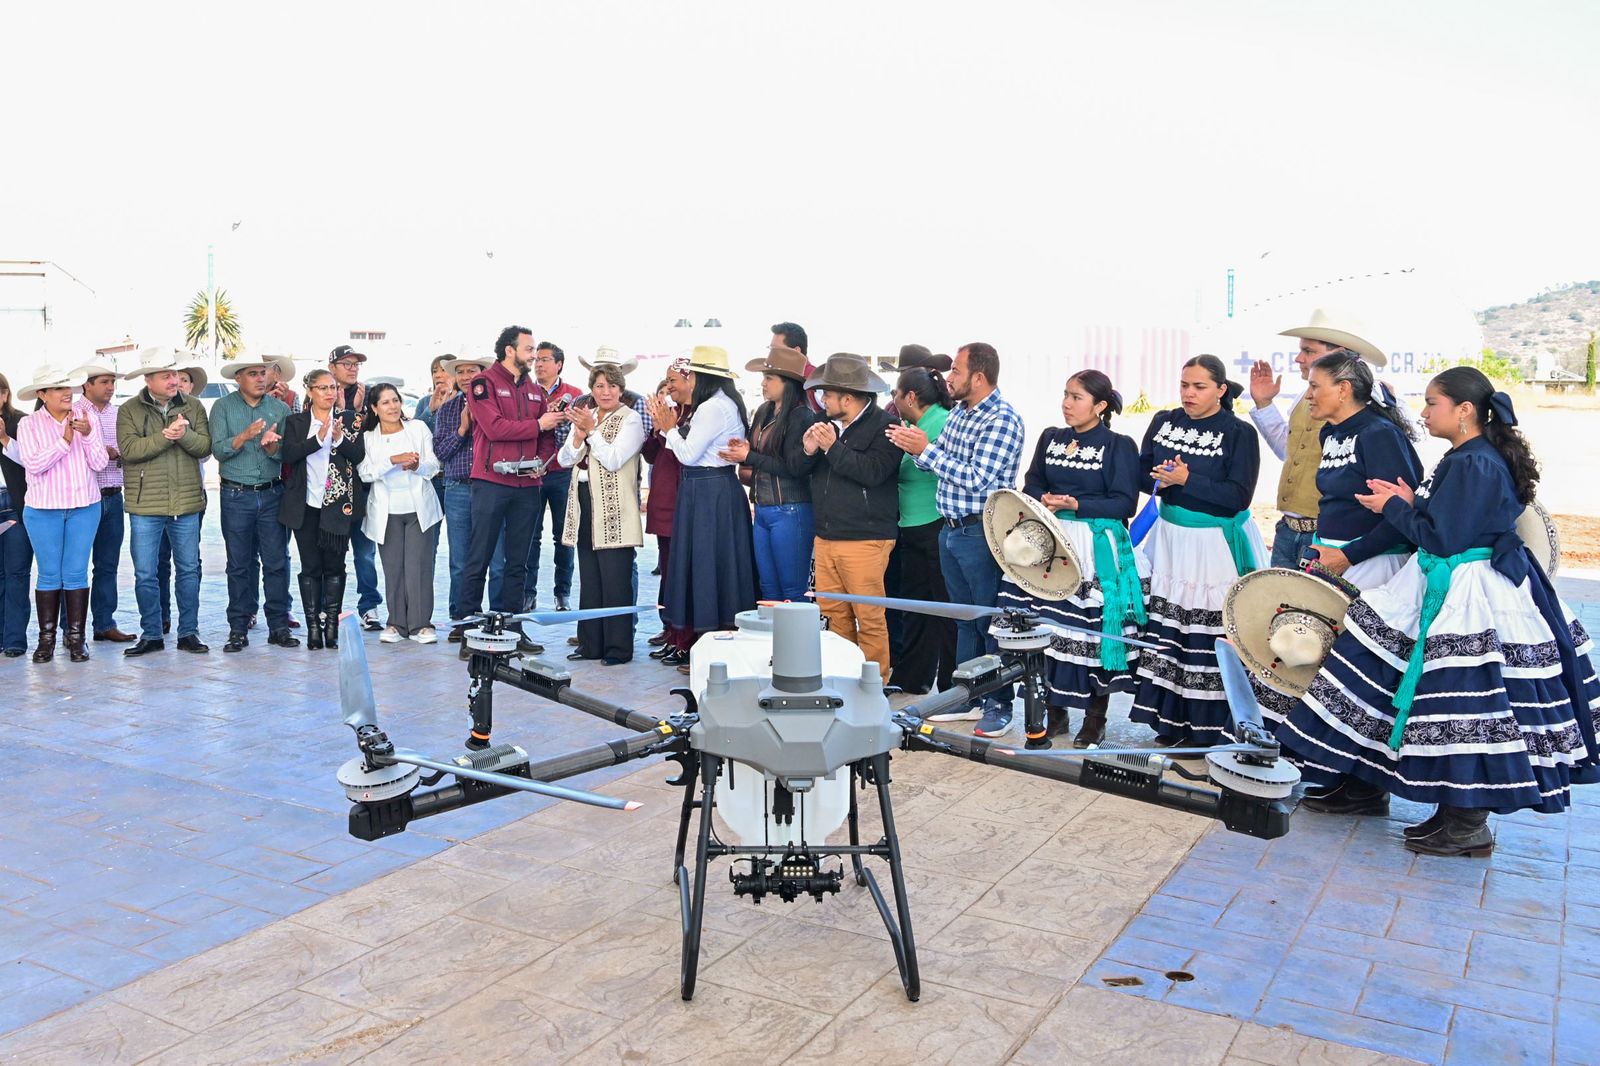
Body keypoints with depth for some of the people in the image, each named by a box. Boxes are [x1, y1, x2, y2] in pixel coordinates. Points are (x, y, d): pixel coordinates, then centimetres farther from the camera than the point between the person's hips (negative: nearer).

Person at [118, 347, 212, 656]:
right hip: (145, 506, -2)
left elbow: (205, 446, -2)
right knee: (145, 574, 3)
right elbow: (129, 449, -13)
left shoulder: (193, 406, 7)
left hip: (187, 503, 2)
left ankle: (188, 633, 18)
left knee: (189, 570, 8)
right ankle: (150, 635, 15)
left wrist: (184, 435, -21)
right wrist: (166, 435, -21)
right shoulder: (129, 410, 1)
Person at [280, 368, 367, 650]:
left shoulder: (347, 420, 7)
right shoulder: (295, 422, 7)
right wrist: (319, 437, -19)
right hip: (306, 505, 0)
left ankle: (332, 627, 8)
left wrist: (340, 437, -20)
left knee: (334, 566, 2)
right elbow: (288, 453, -8)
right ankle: (313, 629, 4)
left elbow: (358, 454, -3)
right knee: (310, 567, 1)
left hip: (338, 504, 0)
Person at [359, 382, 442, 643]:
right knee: (392, 568, 2)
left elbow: (434, 465, 4)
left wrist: (418, 466, -19)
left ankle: (421, 624, 0)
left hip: (418, 507, 0)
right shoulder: (367, 437, 5)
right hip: (387, 511, 1)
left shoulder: (418, 427, 5)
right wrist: (394, 460, -21)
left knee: (419, 565, -5)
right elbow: (365, 472, -7)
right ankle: (396, 623, 11)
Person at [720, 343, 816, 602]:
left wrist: (749, 457, -12)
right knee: (768, 590, 13)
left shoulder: (801, 416, -12)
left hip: (790, 512, -8)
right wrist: (741, 448, -4)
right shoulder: (764, 412, 11)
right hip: (763, 510, 8)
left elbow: (795, 467, -17)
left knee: (793, 591, -1)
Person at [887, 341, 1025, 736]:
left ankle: (1000, 704, 12)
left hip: (982, 533, -9)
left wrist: (926, 450, -18)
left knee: (991, 622, 1)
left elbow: (976, 479, -22)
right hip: (951, 528, 9)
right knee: (964, 618, 16)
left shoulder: (1002, 419, -15)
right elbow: (938, 463, 15)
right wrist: (915, 447, -5)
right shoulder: (959, 412, 11)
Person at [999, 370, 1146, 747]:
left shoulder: (1119, 445, -4)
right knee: (1048, 626, 4)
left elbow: (1125, 504, -9)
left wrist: (1076, 505, -18)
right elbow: (1032, 485, 13)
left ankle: (1095, 719, 14)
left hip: (1097, 552, -4)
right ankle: (1056, 711, 19)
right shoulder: (1050, 439, 11)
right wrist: (1044, 501, -9)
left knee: (1094, 631, -1)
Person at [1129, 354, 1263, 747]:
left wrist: (1187, 481, -19)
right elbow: (1142, 472, 13)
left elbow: (1239, 496, -12)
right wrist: (1162, 479, -9)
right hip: (1170, 538, 5)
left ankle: (1210, 726, 7)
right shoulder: (1163, 422, 9)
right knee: (1165, 628, 6)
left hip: (1217, 546, -5)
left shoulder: (1239, 433, -6)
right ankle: (1172, 721, 17)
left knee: (1209, 635, -5)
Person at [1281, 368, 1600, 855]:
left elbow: (1443, 538, -21)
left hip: (1463, 600, -11)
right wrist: (1411, 502, 8)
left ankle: (1467, 824, 6)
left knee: (1464, 706, -5)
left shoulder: (1474, 464, -19)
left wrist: (1394, 507, -8)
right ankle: (1367, 785, 26)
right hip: (1448, 588, 11)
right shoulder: (1467, 458, 12)